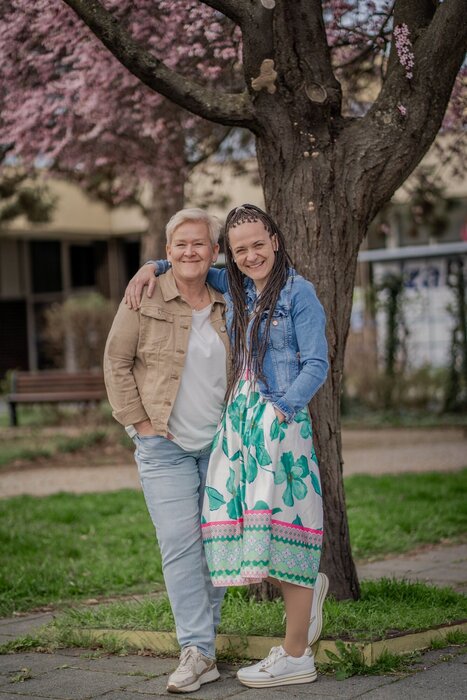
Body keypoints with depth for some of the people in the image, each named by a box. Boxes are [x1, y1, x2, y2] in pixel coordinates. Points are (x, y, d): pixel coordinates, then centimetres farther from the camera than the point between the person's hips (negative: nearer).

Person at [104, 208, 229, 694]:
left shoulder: (227, 306, 6)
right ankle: (198, 653, -9)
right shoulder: (145, 299, -5)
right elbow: (117, 363, -1)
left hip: (219, 444, 4)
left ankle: (202, 634, 19)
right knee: (180, 542, -10)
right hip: (164, 446, -4)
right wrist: (140, 423, -6)